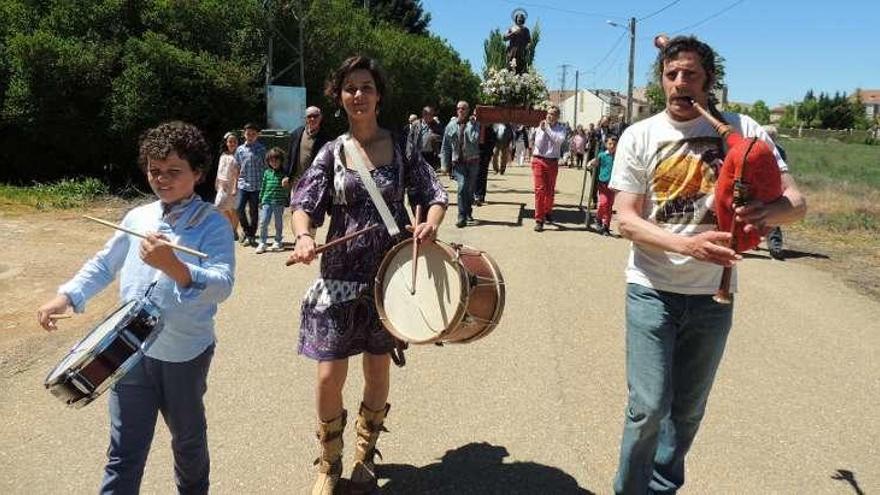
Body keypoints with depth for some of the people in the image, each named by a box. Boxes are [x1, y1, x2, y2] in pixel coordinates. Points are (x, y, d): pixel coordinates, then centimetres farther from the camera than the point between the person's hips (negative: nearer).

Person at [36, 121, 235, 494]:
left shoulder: (212, 224, -13)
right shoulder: (137, 217, 4)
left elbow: (222, 285, -26)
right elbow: (104, 263, 16)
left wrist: (173, 266, -42)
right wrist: (66, 297, 4)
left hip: (185, 354, -3)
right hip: (131, 350, 3)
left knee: (187, 438, 20)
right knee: (124, 451, 8)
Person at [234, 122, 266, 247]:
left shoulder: (261, 149, 0)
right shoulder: (240, 149, 8)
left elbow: (265, 167, 2)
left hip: (256, 185, -2)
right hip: (243, 184, 2)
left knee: (253, 211, 4)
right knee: (240, 209, -7)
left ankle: (252, 235, 15)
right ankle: (246, 231, 15)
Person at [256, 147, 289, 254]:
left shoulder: (284, 173, -1)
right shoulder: (267, 172, 7)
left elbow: (288, 187, 0)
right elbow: (263, 186, 12)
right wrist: (261, 199, 11)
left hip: (279, 202, -2)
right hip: (266, 201, 2)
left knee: (279, 223, 10)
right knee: (263, 222, -3)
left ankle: (278, 242, 25)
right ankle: (263, 243, 8)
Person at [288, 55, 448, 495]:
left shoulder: (401, 147, 2)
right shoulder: (331, 153, 2)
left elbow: (434, 195, 0)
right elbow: (304, 202, -4)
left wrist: (430, 223, -22)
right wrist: (303, 235, -26)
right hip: (340, 277, 0)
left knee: (378, 370, 12)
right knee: (330, 376, -2)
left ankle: (365, 454, 36)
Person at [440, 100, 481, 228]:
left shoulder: (473, 124, 2)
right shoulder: (451, 125, 6)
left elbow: (475, 139, -16)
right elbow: (445, 146, 10)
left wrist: (472, 124, -15)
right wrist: (445, 164, 8)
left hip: (472, 161, 0)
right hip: (458, 162, 0)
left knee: (470, 189, 9)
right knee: (462, 186, -16)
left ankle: (468, 213, 28)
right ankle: (462, 216, -12)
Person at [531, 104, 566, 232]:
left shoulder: (561, 128, 3)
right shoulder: (540, 127, 1)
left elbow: (560, 139, -17)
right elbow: (538, 144, -5)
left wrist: (548, 128, -14)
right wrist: (542, 130, -12)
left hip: (553, 162, 2)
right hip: (539, 160, -1)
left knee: (550, 190, 12)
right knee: (539, 189, -9)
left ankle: (548, 212, 35)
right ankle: (539, 219, -6)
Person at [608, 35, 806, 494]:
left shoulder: (742, 130, -2)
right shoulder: (639, 136, -4)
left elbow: (795, 199, -4)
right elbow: (627, 220, -10)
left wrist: (767, 211, -28)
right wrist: (687, 243, -28)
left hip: (712, 296, 2)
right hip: (652, 291, -2)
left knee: (688, 410, 16)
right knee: (649, 407, -5)